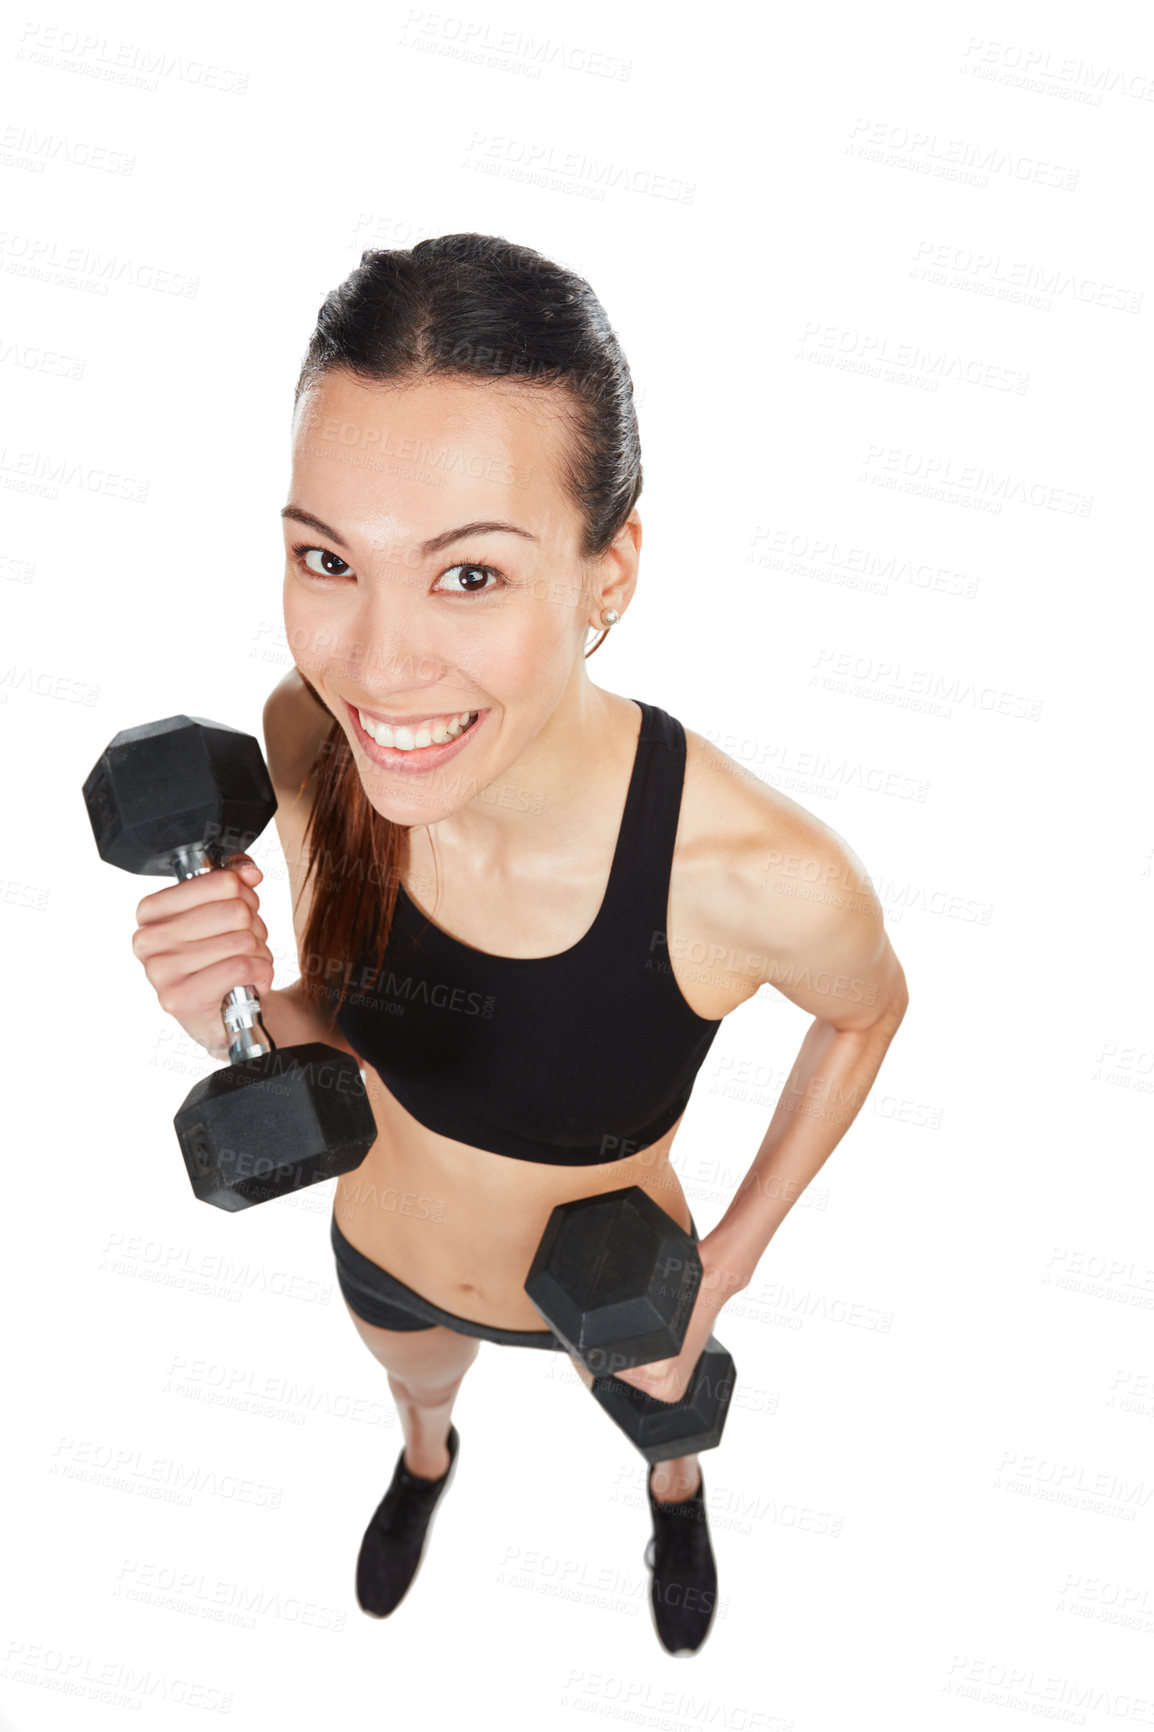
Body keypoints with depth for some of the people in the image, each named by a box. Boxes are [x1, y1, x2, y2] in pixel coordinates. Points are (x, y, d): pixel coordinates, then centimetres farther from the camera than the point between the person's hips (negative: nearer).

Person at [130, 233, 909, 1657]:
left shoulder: (759, 874, -40)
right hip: (381, 1258, 2)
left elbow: (867, 1010, -15)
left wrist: (730, 1261, -13)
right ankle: (427, 1462, 76)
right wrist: (235, 1018, -32)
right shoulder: (311, 738, -29)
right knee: (415, 1390, 39)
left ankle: (674, 1496, 73)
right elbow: (341, 1030, -11)